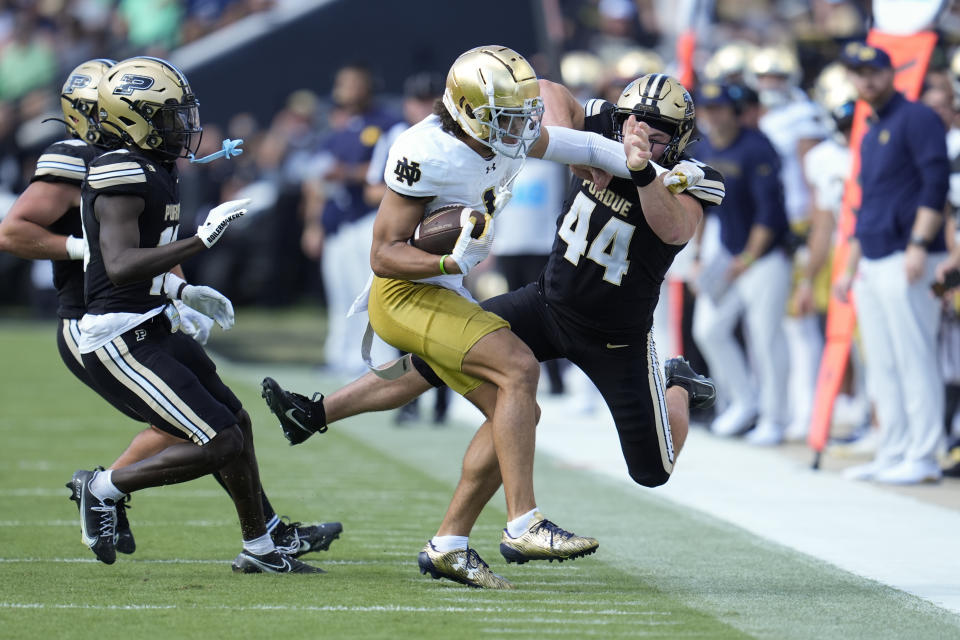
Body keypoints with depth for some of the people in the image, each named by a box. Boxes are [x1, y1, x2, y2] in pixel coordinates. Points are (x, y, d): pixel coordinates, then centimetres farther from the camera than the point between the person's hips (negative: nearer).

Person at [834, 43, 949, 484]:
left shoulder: (917, 119, -5)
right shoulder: (870, 136, 22)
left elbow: (936, 183, -15)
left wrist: (919, 244, -22)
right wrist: (851, 268, 23)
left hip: (907, 262, -9)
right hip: (872, 263, 9)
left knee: (915, 360, -9)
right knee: (882, 367, 9)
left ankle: (922, 458, -9)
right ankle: (893, 453, 13)